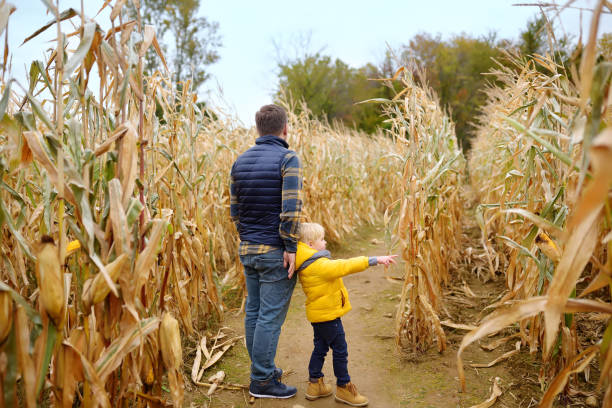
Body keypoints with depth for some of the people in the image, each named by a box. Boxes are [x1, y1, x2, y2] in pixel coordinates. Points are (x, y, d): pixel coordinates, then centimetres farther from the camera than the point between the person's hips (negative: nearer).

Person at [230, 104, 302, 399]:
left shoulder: (240, 161, 7)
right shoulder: (288, 159, -13)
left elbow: (234, 208, 11)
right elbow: (291, 208, -22)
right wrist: (291, 247, -15)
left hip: (247, 250, 7)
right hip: (275, 252, -7)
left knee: (254, 311, 16)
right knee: (271, 317, 3)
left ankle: (263, 369, 31)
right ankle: (261, 381, 14)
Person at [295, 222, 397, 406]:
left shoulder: (306, 265, 4)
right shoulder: (320, 265, -26)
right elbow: (346, 266, -31)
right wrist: (375, 260, -30)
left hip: (318, 314, 10)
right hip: (327, 315, -10)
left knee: (320, 347, 20)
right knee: (340, 350, 5)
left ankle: (314, 384, 31)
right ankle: (343, 387, 19)